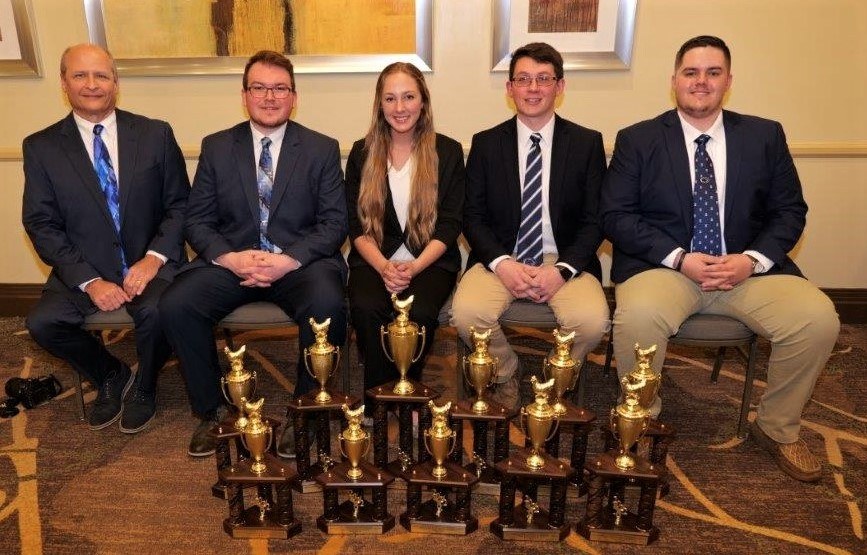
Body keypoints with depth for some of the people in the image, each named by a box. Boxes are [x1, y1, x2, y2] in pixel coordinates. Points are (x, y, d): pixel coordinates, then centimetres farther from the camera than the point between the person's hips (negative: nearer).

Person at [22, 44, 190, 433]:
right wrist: (89, 281, -14)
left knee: (158, 312, -30)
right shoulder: (41, 147, 2)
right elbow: (41, 225, -1)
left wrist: (154, 257, -15)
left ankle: (143, 385, 5)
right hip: (82, 269, 2)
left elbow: (180, 204, 1)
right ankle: (111, 375, 11)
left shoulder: (156, 134, 2)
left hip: (150, 263, -1)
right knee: (42, 322, -22)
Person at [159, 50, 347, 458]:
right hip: (231, 260, 2)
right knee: (175, 305, -23)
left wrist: (288, 260, -18)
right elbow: (197, 220, 6)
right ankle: (212, 411, 0)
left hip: (300, 261, -2)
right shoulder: (216, 147, 9)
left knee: (327, 305, -33)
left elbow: (334, 223, -2)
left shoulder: (322, 149, 5)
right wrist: (230, 258, -14)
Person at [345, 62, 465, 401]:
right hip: (374, 260, 1)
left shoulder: (448, 152, 5)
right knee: (366, 308, -30)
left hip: (430, 261, -1)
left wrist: (413, 267, -15)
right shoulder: (362, 153, 9)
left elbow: (449, 224, 0)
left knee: (418, 312, -31)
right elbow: (356, 225, 5)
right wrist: (384, 266, -14)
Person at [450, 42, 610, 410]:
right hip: (500, 259, 1)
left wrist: (562, 269, -15)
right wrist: (502, 263, -14)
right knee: (466, 312, -28)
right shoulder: (486, 144, 7)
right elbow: (473, 217, 4)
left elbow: (594, 221, 2)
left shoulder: (587, 143, 5)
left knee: (592, 320, -29)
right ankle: (504, 375, 4)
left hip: (565, 260, 0)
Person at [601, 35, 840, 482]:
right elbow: (615, 216, -4)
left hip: (748, 268, 3)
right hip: (665, 266, -2)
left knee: (819, 318, -21)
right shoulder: (637, 140, 4)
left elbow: (790, 211, 10)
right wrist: (679, 257, -16)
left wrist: (752, 259, -10)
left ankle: (777, 428, 6)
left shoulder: (765, 136, 11)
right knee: (637, 317, -34)